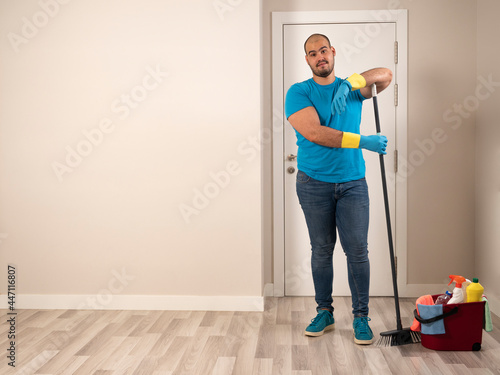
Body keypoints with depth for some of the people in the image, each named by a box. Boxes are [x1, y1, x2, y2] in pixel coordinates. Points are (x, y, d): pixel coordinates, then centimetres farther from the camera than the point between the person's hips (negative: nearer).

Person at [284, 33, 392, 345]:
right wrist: (363, 141, -19)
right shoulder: (299, 93, -1)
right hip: (314, 183, -2)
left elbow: (386, 76, 0)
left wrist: (351, 83, -16)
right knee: (322, 251, 7)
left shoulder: (351, 87, 11)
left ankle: (361, 317, 10)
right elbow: (314, 133, -16)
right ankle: (325, 313, 21)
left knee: (357, 251, -1)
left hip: (352, 182, 2)